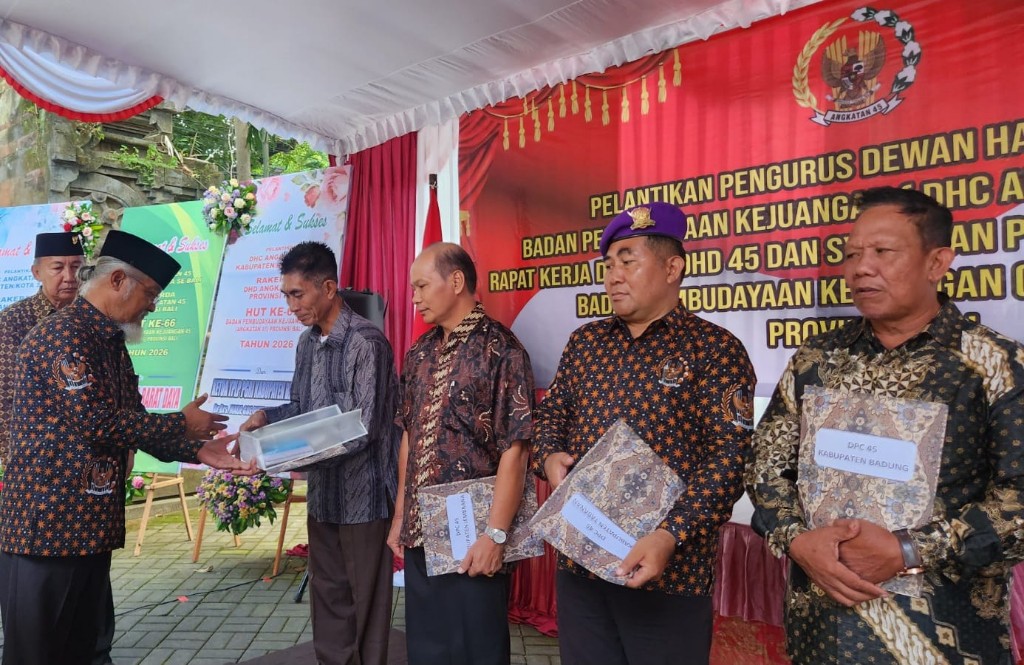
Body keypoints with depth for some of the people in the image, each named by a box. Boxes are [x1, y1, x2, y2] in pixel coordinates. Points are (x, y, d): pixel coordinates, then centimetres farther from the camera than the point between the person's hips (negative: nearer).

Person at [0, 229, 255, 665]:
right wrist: (182, 423, -13)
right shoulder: (63, 334, -16)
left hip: (92, 524, 9)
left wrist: (197, 451, 1)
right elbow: (95, 421, -23)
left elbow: (134, 424, 14)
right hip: (48, 522, -9)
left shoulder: (112, 344, 14)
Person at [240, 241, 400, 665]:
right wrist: (266, 417, -4)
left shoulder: (365, 342, -19)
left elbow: (364, 428, -22)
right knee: (327, 592, 20)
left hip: (362, 492, -8)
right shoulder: (306, 342, 7)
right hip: (322, 490, 8)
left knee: (366, 595, 8)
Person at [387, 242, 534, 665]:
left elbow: (514, 450, -17)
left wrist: (496, 534, -18)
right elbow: (409, 438, 13)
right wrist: (400, 517, 12)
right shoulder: (420, 353, 8)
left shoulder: (500, 349, -14)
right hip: (419, 533, 7)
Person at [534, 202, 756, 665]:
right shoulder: (586, 341, 9)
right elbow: (553, 411, 17)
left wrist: (673, 535, -23)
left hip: (668, 571, -5)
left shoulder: (715, 349, -8)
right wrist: (549, 457, -4)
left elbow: (729, 455, -14)